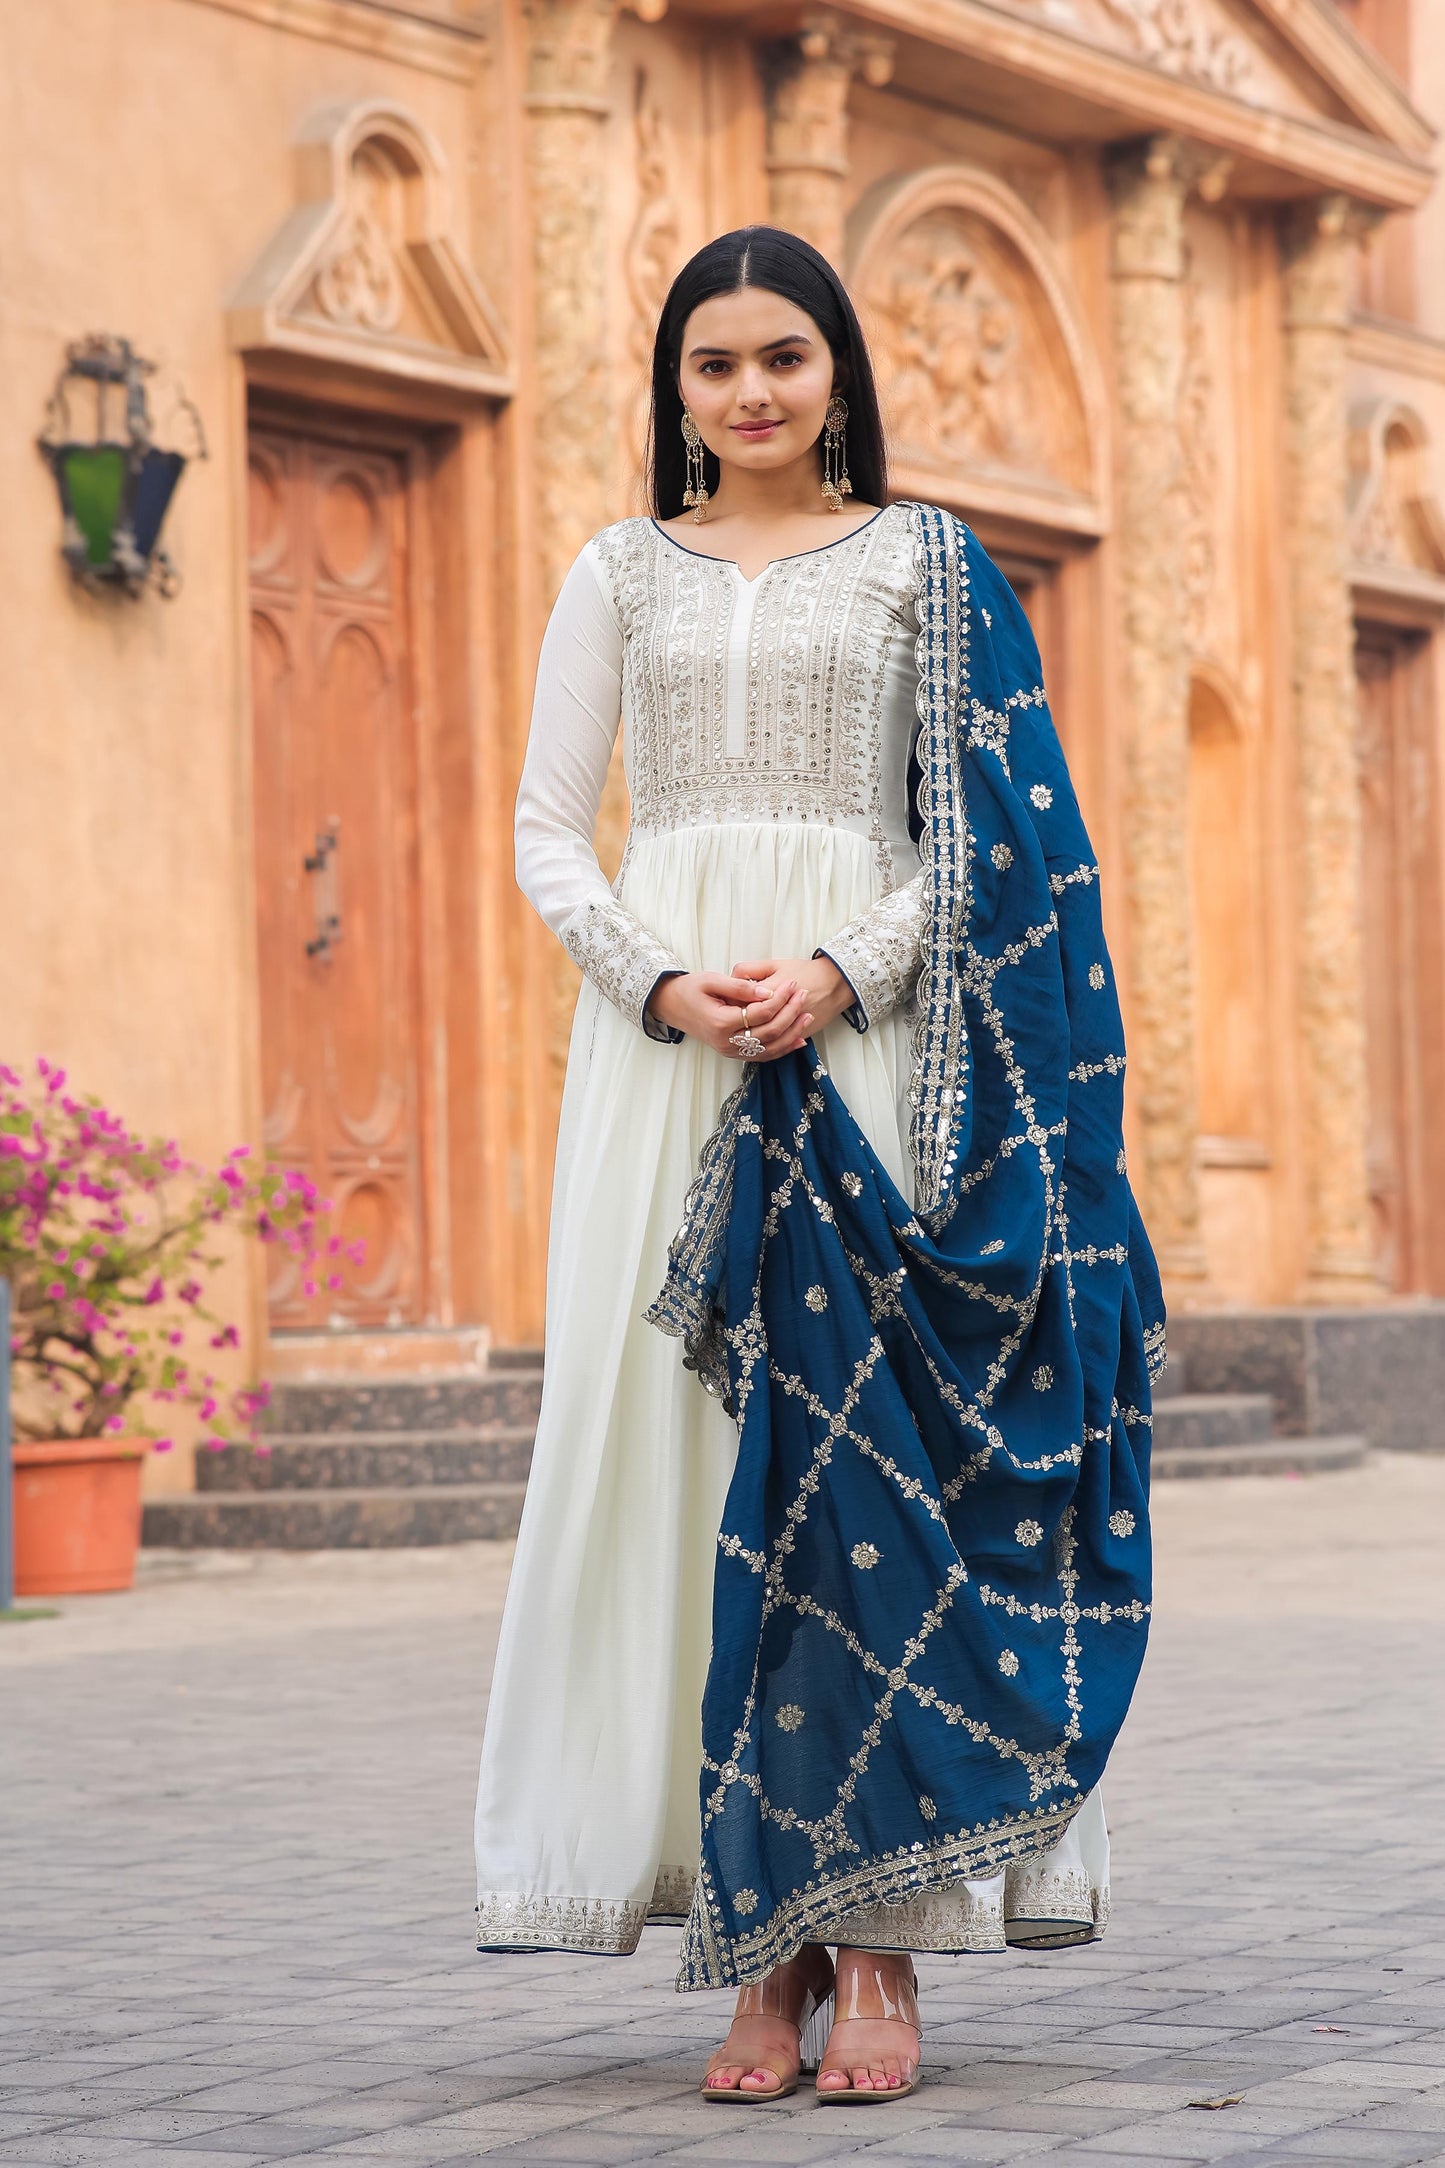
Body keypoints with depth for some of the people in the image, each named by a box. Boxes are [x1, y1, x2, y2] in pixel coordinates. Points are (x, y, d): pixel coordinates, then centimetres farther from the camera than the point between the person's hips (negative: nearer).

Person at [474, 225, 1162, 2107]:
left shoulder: (929, 566, 10)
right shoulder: (620, 575, 15)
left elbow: (996, 834, 3)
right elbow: (548, 833, 9)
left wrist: (843, 972, -13)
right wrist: (666, 983, -9)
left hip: (870, 1032, -2)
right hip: (666, 1041, 2)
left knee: (869, 1440, -10)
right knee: (680, 1440, -5)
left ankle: (878, 1944, -8)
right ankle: (765, 1952, -1)